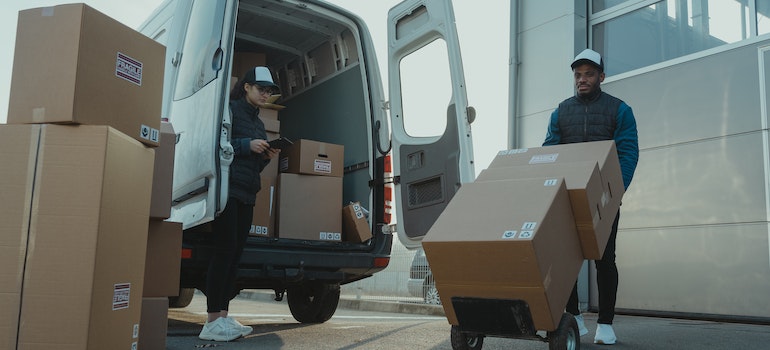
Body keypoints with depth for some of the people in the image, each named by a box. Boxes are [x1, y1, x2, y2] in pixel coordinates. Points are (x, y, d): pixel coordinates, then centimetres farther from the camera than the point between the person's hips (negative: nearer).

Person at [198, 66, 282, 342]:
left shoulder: (257, 122, 24)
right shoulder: (230, 109, 0)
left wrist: (266, 157, 6)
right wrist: (247, 145, -15)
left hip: (247, 194, 8)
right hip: (228, 188, -8)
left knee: (235, 254, 4)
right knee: (225, 250, -12)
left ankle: (223, 317, 6)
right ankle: (212, 322, -9)